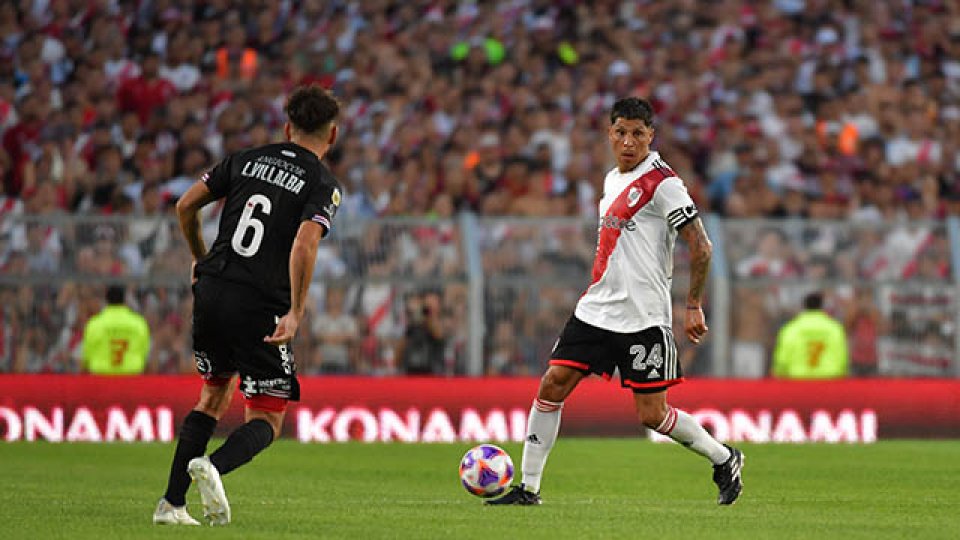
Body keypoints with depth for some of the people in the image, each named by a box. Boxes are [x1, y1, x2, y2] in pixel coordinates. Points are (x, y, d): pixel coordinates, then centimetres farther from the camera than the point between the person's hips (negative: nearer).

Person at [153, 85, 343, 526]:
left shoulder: (247, 159, 12)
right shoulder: (323, 185, -3)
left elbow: (186, 205, 14)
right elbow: (304, 246, -18)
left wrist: (200, 258, 29)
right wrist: (295, 314, -16)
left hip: (211, 291, 5)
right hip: (260, 306, -5)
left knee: (213, 397, 24)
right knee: (266, 420, 5)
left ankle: (171, 503, 15)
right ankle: (213, 467, -26)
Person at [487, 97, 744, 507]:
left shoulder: (662, 182, -11)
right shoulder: (612, 179, 14)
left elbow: (700, 247, -12)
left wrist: (694, 306, -12)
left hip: (643, 318, -7)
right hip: (596, 310, 7)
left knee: (652, 414, -5)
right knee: (552, 384, -3)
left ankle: (724, 459, 18)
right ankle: (528, 487, 3)